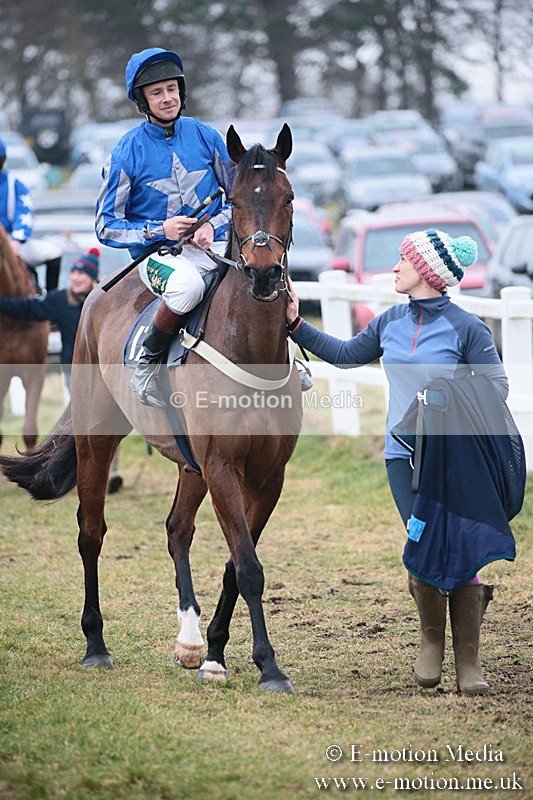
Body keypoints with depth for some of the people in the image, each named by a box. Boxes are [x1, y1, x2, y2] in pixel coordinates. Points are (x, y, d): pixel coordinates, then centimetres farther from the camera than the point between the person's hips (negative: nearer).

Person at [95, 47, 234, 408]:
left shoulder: (205, 136, 5)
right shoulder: (128, 152, -3)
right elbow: (107, 226, 0)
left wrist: (214, 225, -9)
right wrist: (159, 230, -14)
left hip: (215, 245, 3)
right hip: (159, 253, -3)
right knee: (186, 285, -40)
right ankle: (147, 364, -18)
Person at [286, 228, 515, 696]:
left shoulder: (466, 328, -7)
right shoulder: (391, 323, 9)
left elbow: (497, 386, -6)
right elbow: (345, 355, 22)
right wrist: (296, 324, 18)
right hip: (405, 455, 4)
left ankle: (469, 661, 5)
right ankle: (431, 643, 20)